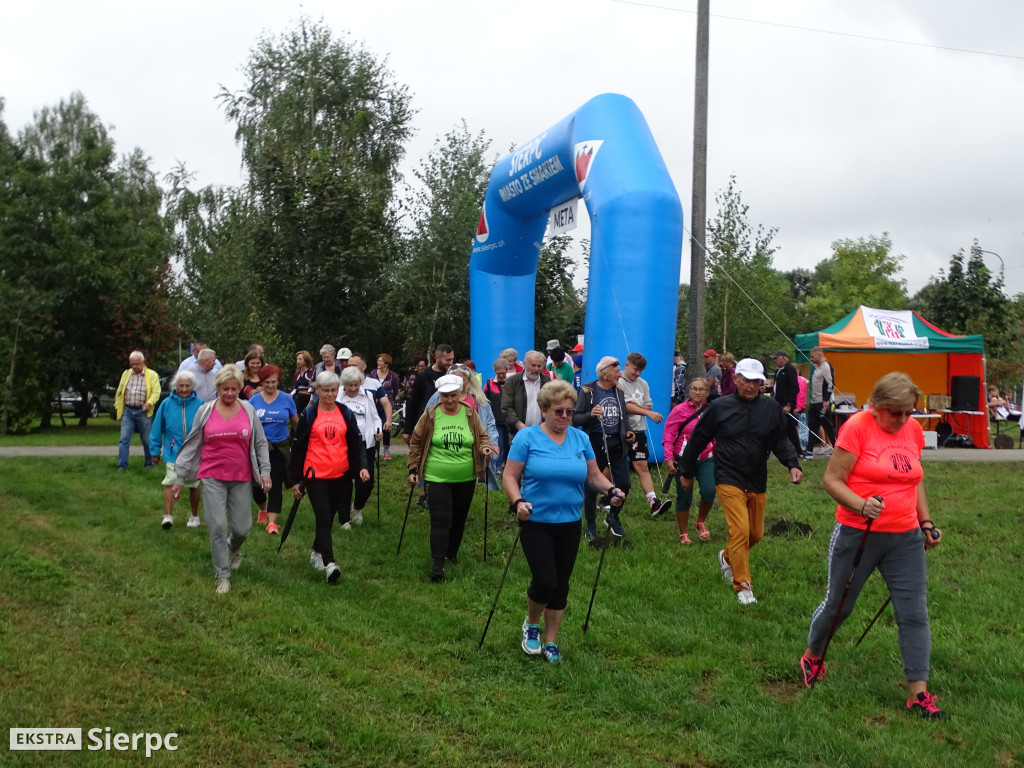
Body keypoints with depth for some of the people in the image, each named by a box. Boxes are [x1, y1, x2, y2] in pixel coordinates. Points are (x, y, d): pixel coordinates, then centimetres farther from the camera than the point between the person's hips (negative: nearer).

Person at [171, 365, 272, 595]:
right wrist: (179, 478, 6)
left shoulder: (248, 411, 1)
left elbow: (260, 444, 7)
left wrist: (265, 472, -1)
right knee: (217, 526, -6)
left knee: (242, 528, 3)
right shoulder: (205, 411, -1)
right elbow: (192, 445, 5)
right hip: (212, 477, -1)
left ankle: (234, 549, 39)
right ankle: (223, 576, 9)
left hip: (241, 478, 1)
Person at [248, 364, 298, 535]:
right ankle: (263, 509, 33)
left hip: (280, 448, 0)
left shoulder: (286, 399, -1)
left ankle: (272, 522, 1)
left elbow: (296, 422, 8)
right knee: (256, 484, 2)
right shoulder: (254, 401, -1)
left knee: (276, 485, -3)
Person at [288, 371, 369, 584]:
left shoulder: (346, 414, 7)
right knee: (324, 518, -11)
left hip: (341, 476, 3)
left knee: (329, 517, 12)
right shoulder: (308, 415, 0)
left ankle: (316, 552, 33)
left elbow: (356, 443, 8)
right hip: (316, 475, -3)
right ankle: (329, 564, -17)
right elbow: (297, 447, 2)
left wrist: (362, 466, -9)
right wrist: (295, 480, 2)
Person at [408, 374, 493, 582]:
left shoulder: (470, 414, 0)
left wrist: (485, 448, -12)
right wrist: (413, 469, 2)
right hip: (437, 478, -3)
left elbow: (482, 436, 10)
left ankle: (452, 554, 34)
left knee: (459, 519, 14)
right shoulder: (430, 415, -5)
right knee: (440, 521, -9)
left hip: (465, 479, 3)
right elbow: (416, 443, 4)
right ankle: (437, 565, -10)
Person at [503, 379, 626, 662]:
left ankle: (550, 642, 25)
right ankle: (531, 624, 19)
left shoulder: (581, 439, 5)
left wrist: (611, 490, -10)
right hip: (536, 522, -4)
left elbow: (594, 476, 9)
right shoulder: (527, 437, -7)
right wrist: (518, 502, -24)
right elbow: (510, 477, -8)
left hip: (569, 523, 4)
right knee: (545, 581, -12)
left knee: (561, 585, 10)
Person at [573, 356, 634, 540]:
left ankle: (613, 517, 28)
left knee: (624, 484, 3)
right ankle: (591, 526, 20)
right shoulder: (587, 391, -8)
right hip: (595, 445, -4)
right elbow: (575, 419, -10)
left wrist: (626, 432, 7)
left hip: (616, 444, 4)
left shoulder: (619, 391, 9)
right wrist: (590, 414, -28)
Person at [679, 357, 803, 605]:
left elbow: (781, 441, 5)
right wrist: (687, 472, 10)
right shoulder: (720, 407, -4)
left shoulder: (771, 408, 2)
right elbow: (697, 440, 4)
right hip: (729, 480, -4)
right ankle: (743, 586, -3)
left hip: (757, 483, 4)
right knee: (740, 531, -15)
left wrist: (793, 464, -13)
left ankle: (727, 557, 45)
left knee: (756, 534, 15)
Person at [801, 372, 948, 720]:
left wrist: (926, 522, 12)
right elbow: (832, 479, -14)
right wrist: (861, 505, -29)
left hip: (905, 538, 5)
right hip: (858, 534, -5)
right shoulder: (857, 427, -13)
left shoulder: (913, 430, 6)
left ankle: (919, 693, 10)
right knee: (838, 604, 10)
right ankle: (812, 657, 37)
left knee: (915, 614, 2)